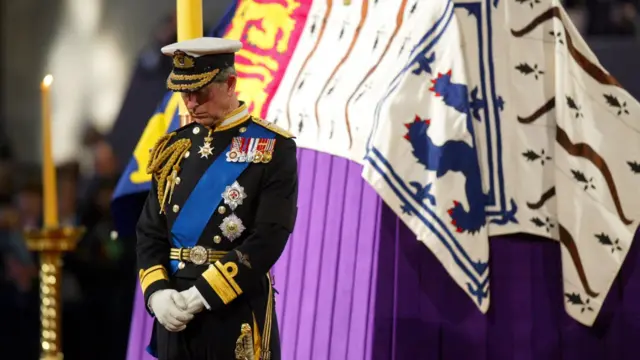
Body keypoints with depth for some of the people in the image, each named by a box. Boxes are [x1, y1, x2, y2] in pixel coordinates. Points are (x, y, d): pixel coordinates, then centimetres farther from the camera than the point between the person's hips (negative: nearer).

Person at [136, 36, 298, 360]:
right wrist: (158, 293, -8)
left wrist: (203, 294, -17)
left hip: (239, 316, -5)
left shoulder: (274, 149, -4)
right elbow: (151, 232, 11)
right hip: (176, 314, 5)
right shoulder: (173, 149, 12)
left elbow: (269, 239, -13)